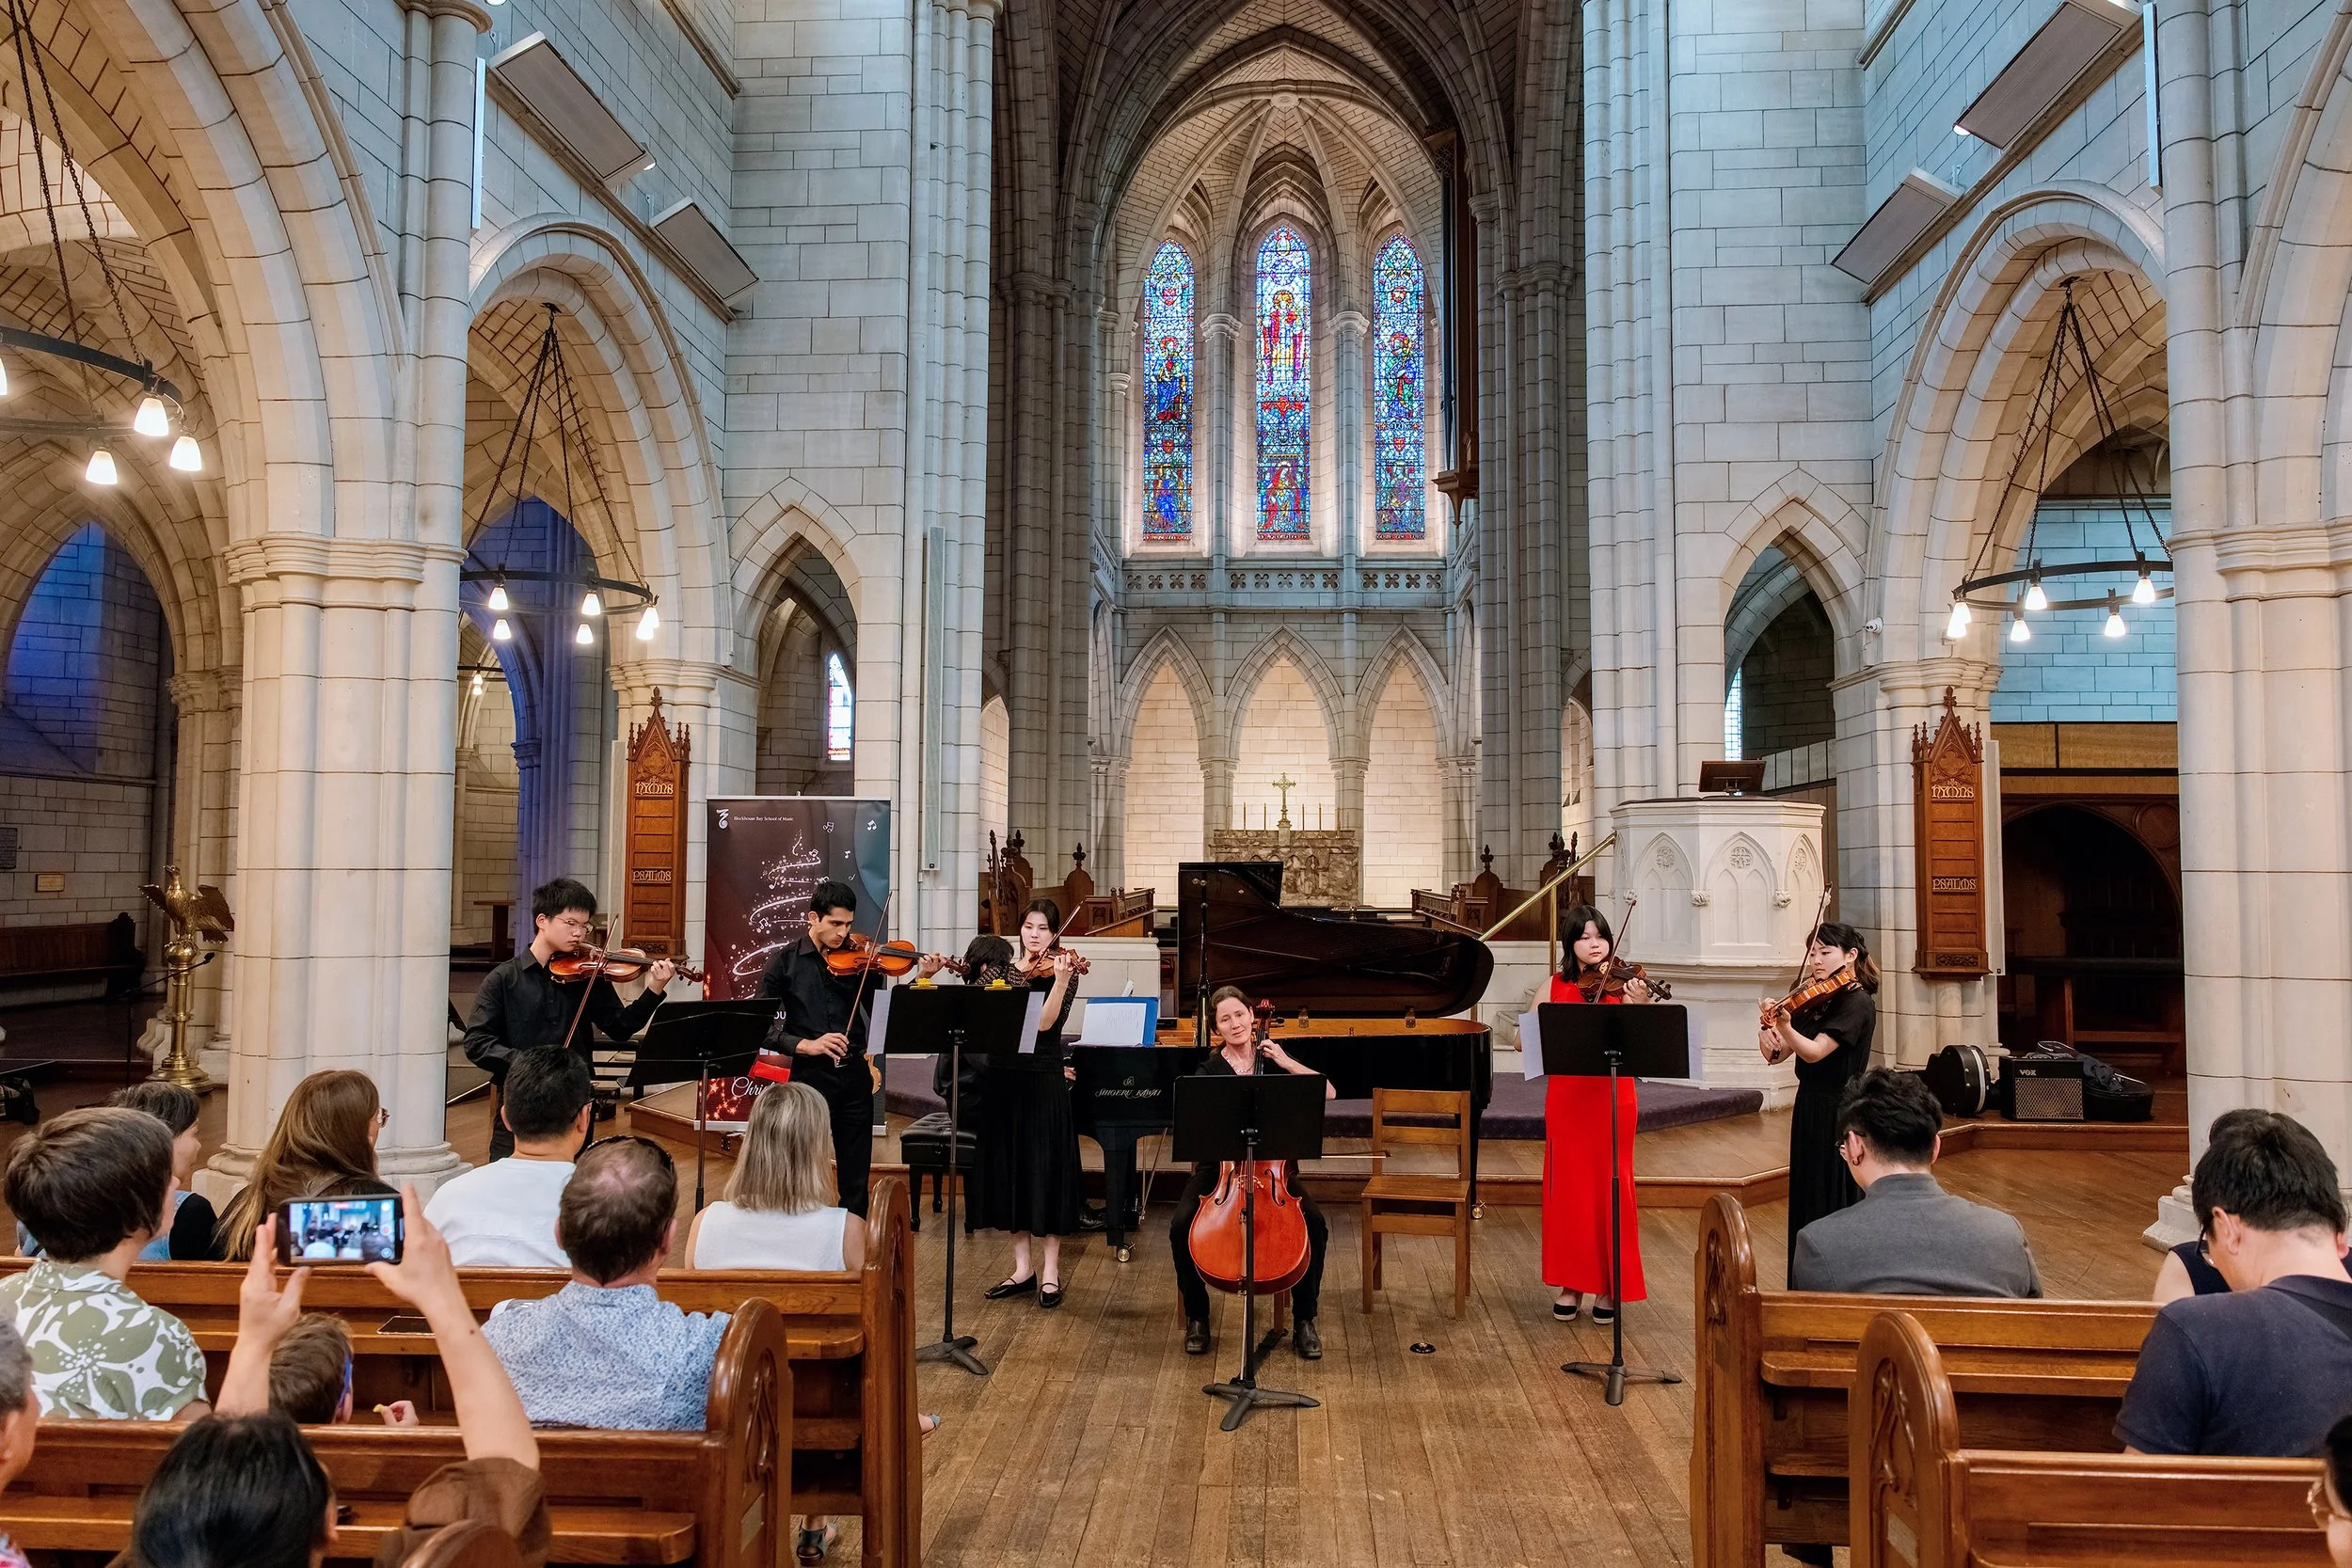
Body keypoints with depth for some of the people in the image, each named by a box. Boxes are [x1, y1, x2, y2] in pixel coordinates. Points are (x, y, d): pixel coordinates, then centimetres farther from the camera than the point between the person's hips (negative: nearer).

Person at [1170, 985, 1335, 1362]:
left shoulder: (1273, 1059, 4)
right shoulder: (1209, 1070, 1)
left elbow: (1329, 1093, -2)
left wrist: (1287, 1063, -12)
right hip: (1219, 1165, -1)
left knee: (1315, 1225, -24)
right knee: (1181, 1226, -26)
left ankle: (1304, 1319, -4)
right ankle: (1196, 1316, -3)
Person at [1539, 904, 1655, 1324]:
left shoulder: (1620, 986, 0)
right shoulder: (1556, 986, 6)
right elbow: (1523, 1040, 0)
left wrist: (1639, 1006, -32)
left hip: (1612, 1099, -2)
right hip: (1566, 1100, 2)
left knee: (1610, 1190, 3)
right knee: (1567, 1189, 6)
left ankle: (1610, 1286, 15)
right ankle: (1570, 1283, 18)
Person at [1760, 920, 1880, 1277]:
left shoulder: (1857, 1002, -14)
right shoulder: (1814, 1000, 8)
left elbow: (1814, 1052, -26)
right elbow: (1778, 1055, 4)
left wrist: (1785, 1027, -43)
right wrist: (1768, 1037, -18)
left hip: (1838, 1114, -8)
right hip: (1809, 1108, 8)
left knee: (1835, 1207, -2)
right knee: (1806, 1204, 14)